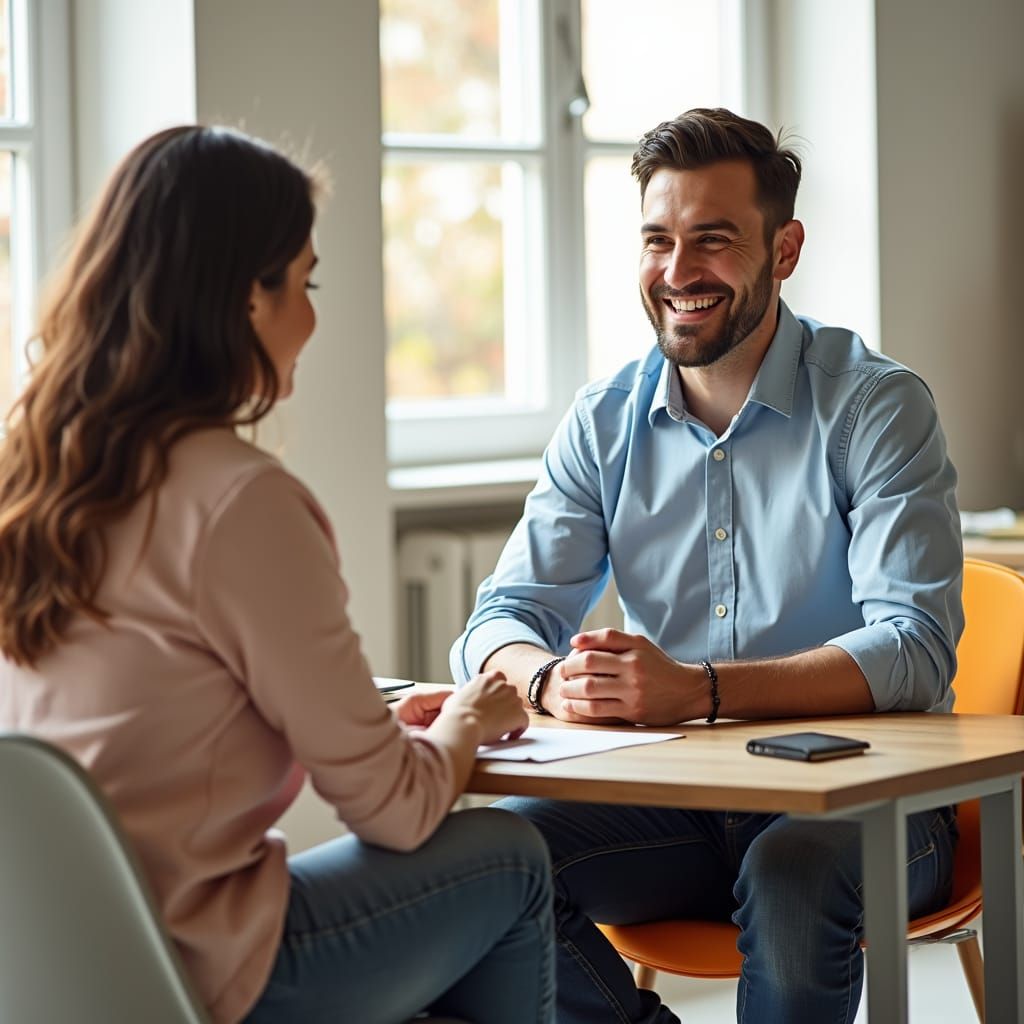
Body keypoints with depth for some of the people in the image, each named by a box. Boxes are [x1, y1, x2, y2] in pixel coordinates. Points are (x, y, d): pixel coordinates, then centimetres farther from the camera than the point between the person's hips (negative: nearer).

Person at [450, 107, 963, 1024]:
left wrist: (697, 690, -33)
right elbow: (505, 619, 3)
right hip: (677, 802, 4)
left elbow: (914, 648, -18)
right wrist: (551, 681, -23)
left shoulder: (876, 406, -7)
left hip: (862, 798, -4)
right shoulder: (605, 423, 7)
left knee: (792, 872, -36)